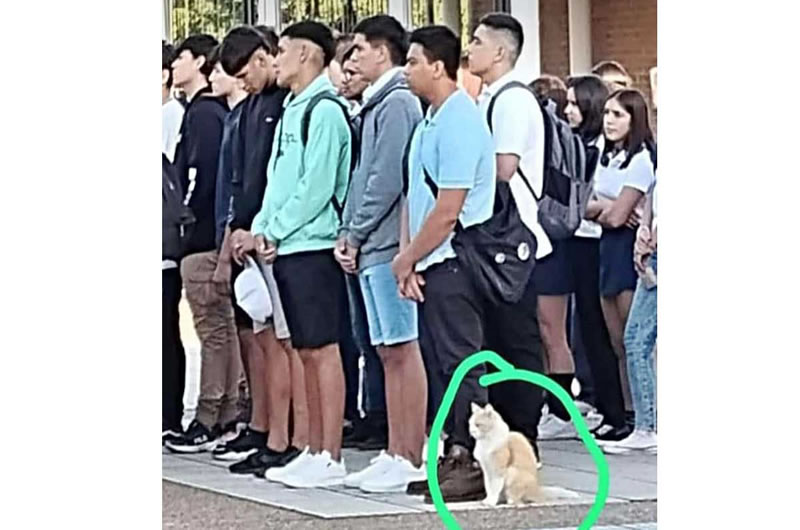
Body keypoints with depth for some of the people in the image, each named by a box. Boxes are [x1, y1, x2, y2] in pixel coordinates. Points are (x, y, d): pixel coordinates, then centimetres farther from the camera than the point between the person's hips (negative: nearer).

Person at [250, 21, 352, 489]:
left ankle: (331, 458, -5)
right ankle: (316, 452, 15)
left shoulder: (325, 111, -11)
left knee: (323, 349, -7)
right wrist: (262, 229, 6)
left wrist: (275, 231, -12)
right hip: (286, 247, 9)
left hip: (313, 245, -9)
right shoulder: (292, 110, 18)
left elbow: (317, 187, -17)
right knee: (306, 350, 11)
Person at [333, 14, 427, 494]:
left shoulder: (398, 104, -11)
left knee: (402, 350, -7)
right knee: (389, 352, 10)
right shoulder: (378, 104, 19)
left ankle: (412, 460, -6)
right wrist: (348, 235, 11)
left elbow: (387, 180, -17)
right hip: (374, 249, 10)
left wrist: (357, 235, -11)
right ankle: (395, 455, 14)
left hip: (390, 246, -10)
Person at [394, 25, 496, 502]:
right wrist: (407, 258, 4)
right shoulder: (429, 122, 15)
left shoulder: (460, 122, -15)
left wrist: (408, 259, -9)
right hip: (432, 265, 10)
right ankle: (456, 456, 17)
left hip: (453, 262, -10)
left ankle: (477, 463, -4)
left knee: (463, 364, -7)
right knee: (446, 363, 12)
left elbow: (448, 211, -18)